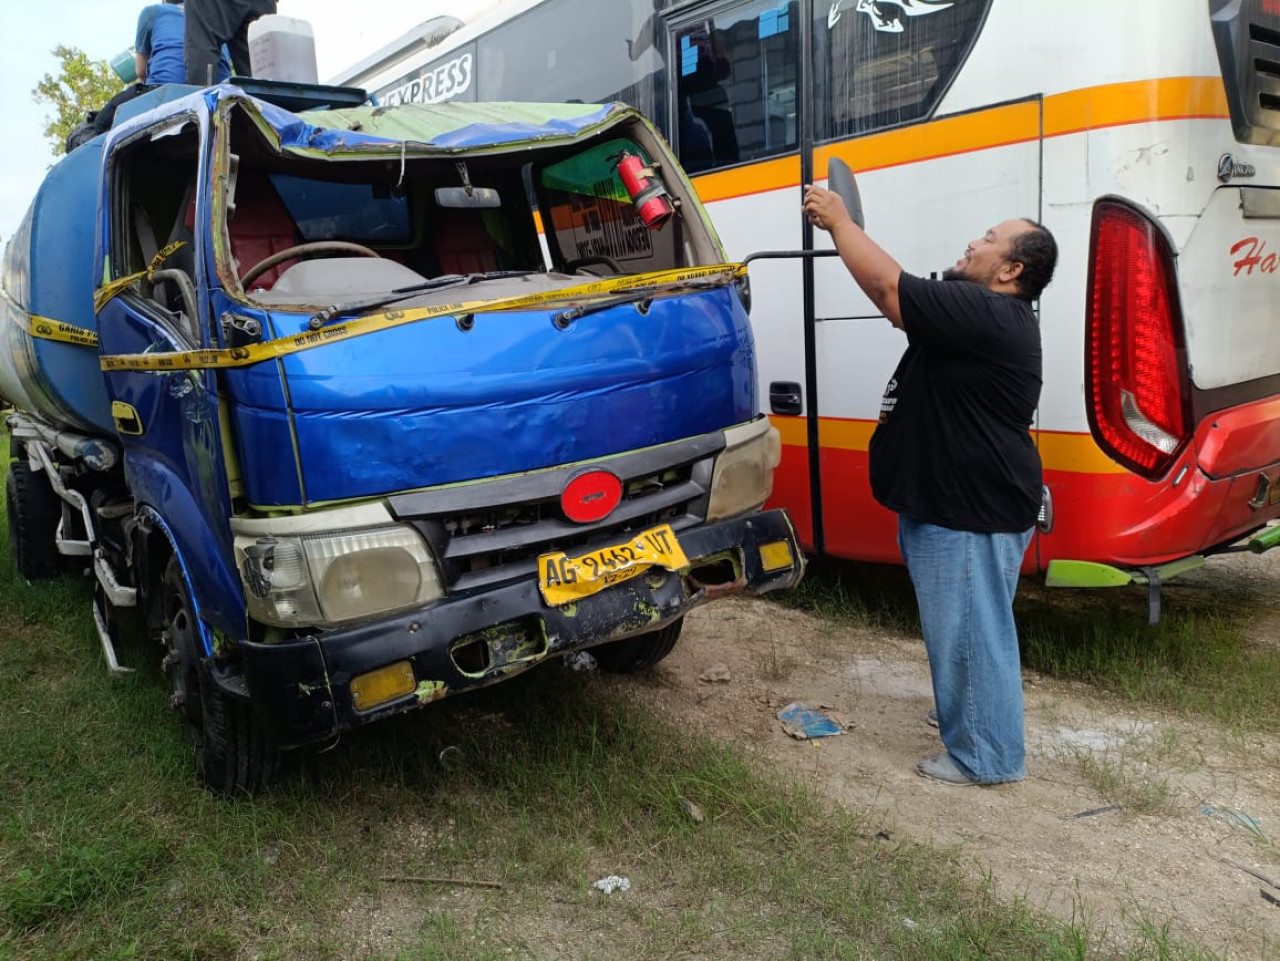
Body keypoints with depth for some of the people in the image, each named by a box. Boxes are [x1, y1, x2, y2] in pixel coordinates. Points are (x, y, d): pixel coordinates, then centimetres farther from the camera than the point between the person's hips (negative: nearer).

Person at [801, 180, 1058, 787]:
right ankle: (968, 722, 43)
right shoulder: (980, 314, 14)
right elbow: (894, 295, 17)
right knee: (963, 628, 24)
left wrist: (839, 220, -10)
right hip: (952, 503, 12)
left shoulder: (983, 315, -22)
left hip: (971, 514, -11)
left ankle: (987, 758, 17)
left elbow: (888, 285, -22)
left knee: (970, 631, 1)